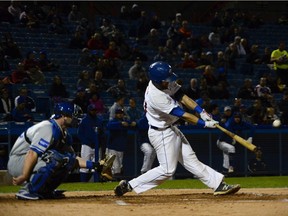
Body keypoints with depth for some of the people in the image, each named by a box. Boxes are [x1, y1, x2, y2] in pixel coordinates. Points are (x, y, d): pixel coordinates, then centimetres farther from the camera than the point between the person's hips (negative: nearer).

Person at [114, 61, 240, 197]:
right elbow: (183, 115, -27)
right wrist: (204, 123, -22)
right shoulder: (156, 96, -33)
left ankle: (219, 185, 13)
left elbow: (181, 96, -2)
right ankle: (129, 185, 0)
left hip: (171, 129, 9)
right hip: (161, 133, -9)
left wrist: (201, 112, -13)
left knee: (190, 160, 11)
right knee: (167, 169, -4)